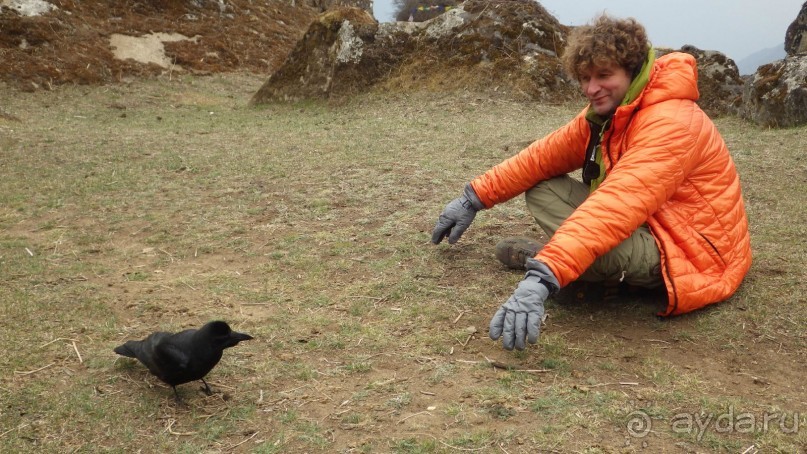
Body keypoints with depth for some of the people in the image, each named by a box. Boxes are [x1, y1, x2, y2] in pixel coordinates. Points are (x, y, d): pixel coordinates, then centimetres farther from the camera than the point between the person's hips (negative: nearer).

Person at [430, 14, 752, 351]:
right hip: (649, 230, 8)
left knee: (588, 240, -36)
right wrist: (474, 198, 4)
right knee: (541, 189, 0)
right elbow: (543, 157, 7)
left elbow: (618, 205, -41)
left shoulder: (670, 122, -27)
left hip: (691, 257, -8)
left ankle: (542, 261, -7)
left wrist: (543, 276, -51)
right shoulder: (606, 112, 1)